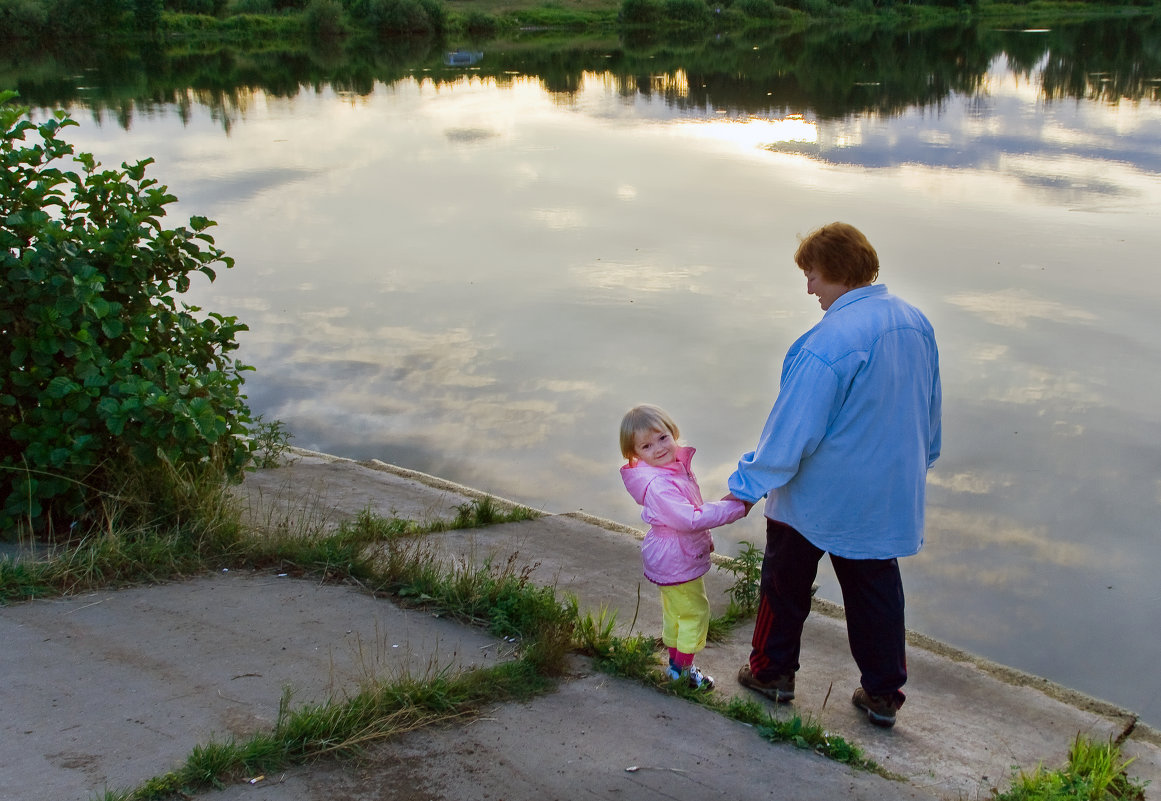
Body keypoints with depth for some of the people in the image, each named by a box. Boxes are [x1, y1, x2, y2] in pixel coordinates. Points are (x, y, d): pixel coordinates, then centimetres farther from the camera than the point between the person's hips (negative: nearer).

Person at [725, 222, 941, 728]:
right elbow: (929, 412, 10)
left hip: (818, 497, -6)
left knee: (786, 582, 16)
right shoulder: (915, 323, -3)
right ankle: (883, 695, 29)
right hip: (888, 497, 7)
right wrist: (917, 465, 25)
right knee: (876, 589, 19)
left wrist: (747, 486, -12)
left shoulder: (827, 345, -28)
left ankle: (773, 671, 33)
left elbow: (791, 431, -24)